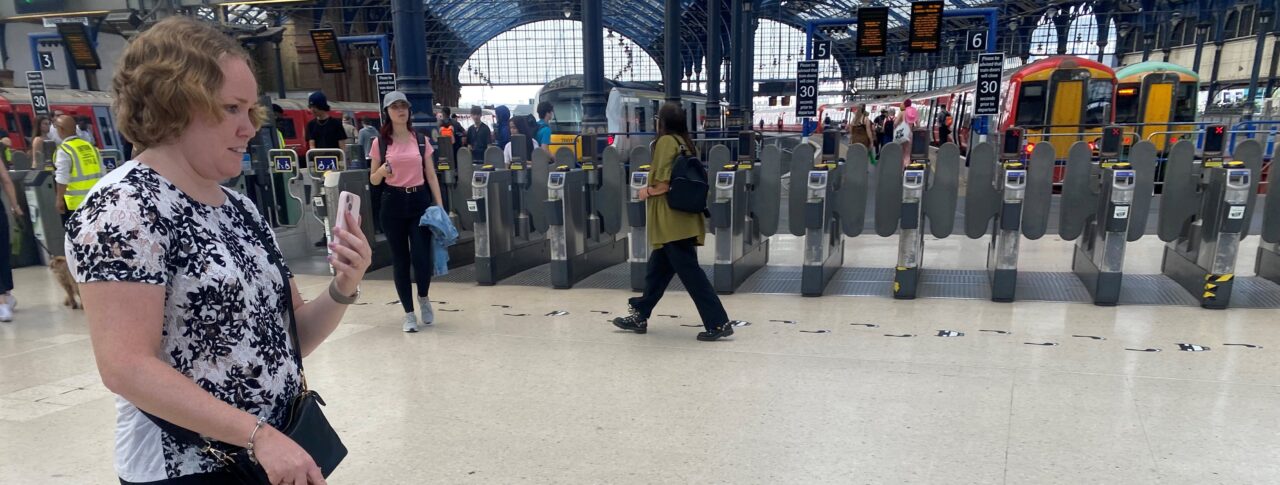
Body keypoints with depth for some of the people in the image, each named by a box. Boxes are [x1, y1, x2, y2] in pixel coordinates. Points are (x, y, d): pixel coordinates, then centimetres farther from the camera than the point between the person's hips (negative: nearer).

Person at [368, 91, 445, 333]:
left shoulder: (421, 140, 5)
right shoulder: (380, 143, 3)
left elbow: (431, 177, 6)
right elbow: (373, 180, 6)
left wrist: (440, 207, -2)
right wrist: (383, 170, -17)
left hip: (420, 201, 0)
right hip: (393, 203, 0)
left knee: (422, 258, -8)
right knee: (400, 260, 4)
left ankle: (423, 298, 23)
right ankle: (409, 313, 17)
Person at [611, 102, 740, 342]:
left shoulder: (666, 141, -12)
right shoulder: (687, 143, 12)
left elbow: (665, 184, -20)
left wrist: (648, 192, -2)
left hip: (671, 220, -9)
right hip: (683, 218, 9)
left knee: (690, 272, -5)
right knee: (658, 268, 16)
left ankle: (719, 323, -2)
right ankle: (640, 316, 26)